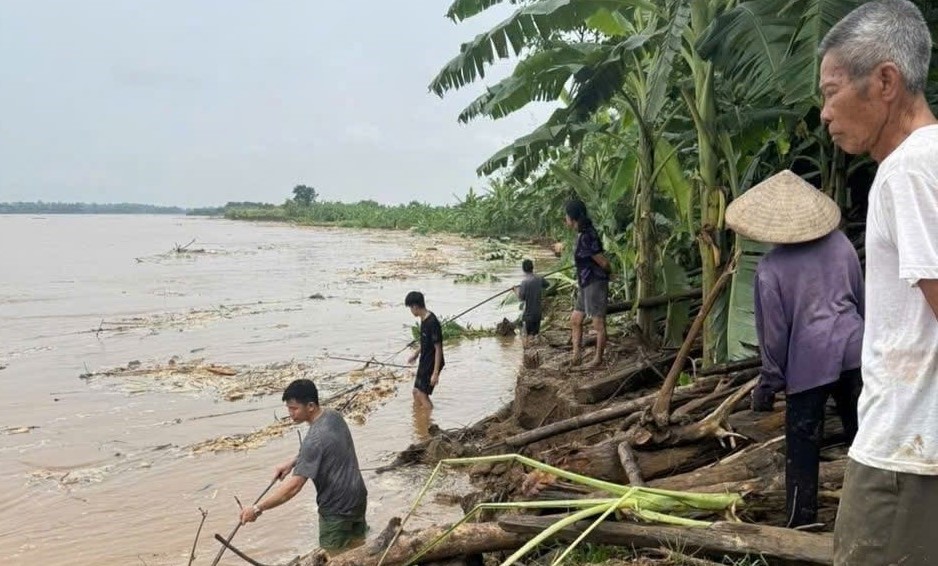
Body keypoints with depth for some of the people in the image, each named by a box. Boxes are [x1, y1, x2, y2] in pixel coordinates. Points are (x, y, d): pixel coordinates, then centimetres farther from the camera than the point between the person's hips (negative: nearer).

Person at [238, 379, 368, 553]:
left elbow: (294, 486, -29)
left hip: (337, 507, -9)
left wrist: (257, 508, -24)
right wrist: (292, 463, 5)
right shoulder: (333, 416, -3)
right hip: (357, 496, 9)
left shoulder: (314, 439, -29)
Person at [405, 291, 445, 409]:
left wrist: (435, 373, -24)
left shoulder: (432, 323, -26)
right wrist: (417, 353, 30)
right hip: (424, 362, 10)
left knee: (422, 394, -6)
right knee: (416, 391, 16)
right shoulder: (424, 319, 3)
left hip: (432, 364, -9)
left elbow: (438, 349, -24)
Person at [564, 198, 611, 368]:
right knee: (575, 321, 11)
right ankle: (575, 357, 14)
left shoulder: (586, 237, -22)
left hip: (595, 284, -10)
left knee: (598, 324, 1)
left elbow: (604, 263, -15)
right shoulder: (582, 234, 9)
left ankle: (598, 359, 11)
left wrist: (605, 273, 0)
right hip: (585, 284, 10)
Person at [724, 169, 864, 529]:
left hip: (809, 359, -5)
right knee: (860, 432, 16)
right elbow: (861, 298, 13)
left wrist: (769, 381, 2)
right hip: (852, 348, 5)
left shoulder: (771, 268, -11)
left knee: (803, 445, 5)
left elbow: (774, 331, -8)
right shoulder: (840, 243, 2)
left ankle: (802, 522, 12)